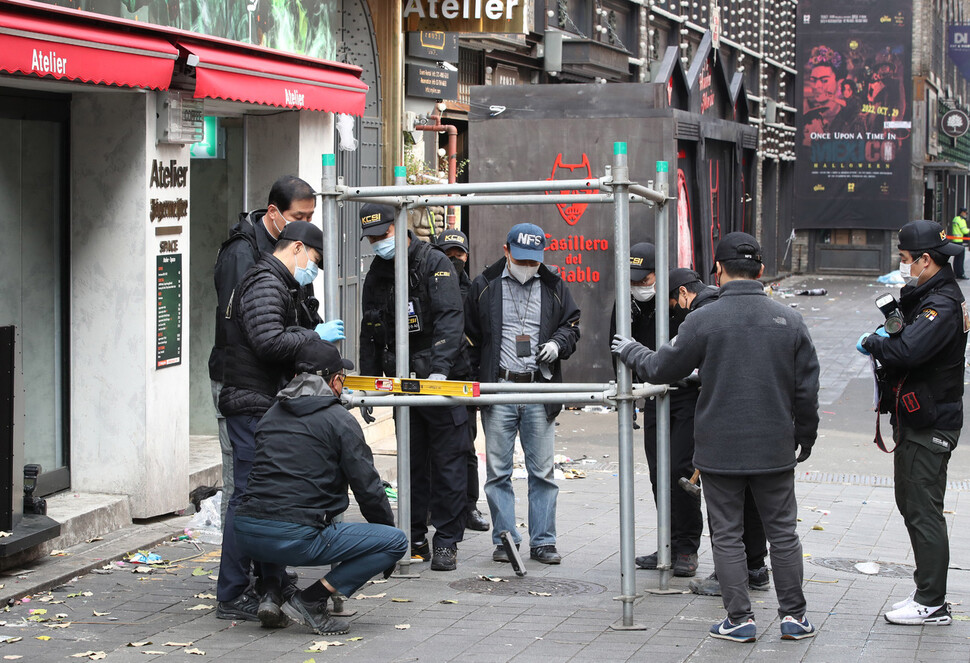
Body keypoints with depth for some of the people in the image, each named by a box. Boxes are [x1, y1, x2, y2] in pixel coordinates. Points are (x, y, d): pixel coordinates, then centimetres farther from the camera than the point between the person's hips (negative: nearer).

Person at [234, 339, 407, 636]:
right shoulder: (339, 420, 0)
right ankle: (310, 601, -5)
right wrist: (387, 528, 16)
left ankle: (272, 592, 20)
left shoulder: (271, 414, 19)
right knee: (396, 541, 2)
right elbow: (367, 488, -2)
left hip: (246, 534, 8)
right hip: (295, 538, -7)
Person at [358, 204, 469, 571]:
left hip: (440, 380, -5)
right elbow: (369, 334, 19)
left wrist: (440, 369, -29)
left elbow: (449, 318, -18)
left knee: (447, 464, -3)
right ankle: (414, 539, 15)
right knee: (412, 464, 9)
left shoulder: (435, 264, -7)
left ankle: (447, 542, 1)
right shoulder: (376, 275, 12)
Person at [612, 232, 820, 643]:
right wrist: (805, 439, 19)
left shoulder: (704, 320, -10)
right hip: (775, 449, 3)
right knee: (782, 531, 12)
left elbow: (662, 369, 0)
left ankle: (740, 619, 7)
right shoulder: (788, 320, 0)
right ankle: (793, 616, 14)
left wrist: (630, 353, 20)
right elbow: (806, 389, 6)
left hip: (720, 450, -2)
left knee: (727, 535, 7)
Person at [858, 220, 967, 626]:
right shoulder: (925, 296, 14)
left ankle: (932, 604, -1)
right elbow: (905, 338, 19)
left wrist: (872, 343, -15)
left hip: (929, 426, -11)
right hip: (914, 423, 11)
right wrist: (886, 334, -2)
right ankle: (928, 592, 25)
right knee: (911, 505, 16)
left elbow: (908, 350, -32)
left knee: (923, 511, -6)